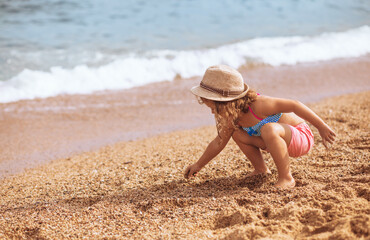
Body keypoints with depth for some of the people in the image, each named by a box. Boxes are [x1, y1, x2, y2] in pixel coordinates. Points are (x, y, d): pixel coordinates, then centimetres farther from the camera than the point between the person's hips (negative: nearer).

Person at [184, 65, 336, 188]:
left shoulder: (257, 104, -30)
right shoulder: (232, 116, -5)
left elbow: (294, 105, -27)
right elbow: (219, 142, 9)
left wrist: (322, 127, -24)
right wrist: (198, 165, 10)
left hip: (301, 138, -8)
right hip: (281, 140, 8)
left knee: (269, 130, -38)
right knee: (237, 134, 3)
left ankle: (286, 178, -25)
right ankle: (261, 170, 17)